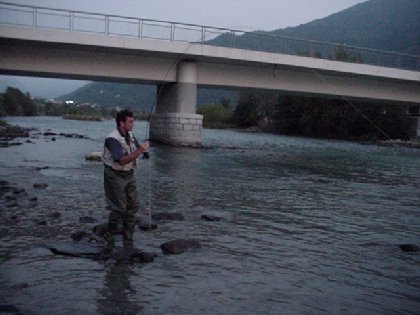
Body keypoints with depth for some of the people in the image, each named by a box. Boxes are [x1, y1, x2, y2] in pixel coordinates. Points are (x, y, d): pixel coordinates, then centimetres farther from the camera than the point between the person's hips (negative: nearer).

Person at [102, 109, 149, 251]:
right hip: (115, 176, -8)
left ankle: (128, 239, 20)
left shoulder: (130, 135, 4)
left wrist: (143, 147, -4)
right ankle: (109, 237, 14)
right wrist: (139, 151, -33)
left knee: (132, 205, 8)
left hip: (129, 174, 8)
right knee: (119, 208, -5)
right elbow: (122, 160, -30)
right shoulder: (112, 139, -22)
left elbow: (136, 148, 18)